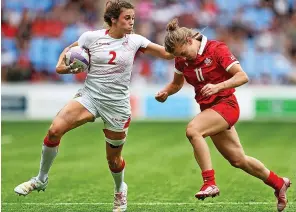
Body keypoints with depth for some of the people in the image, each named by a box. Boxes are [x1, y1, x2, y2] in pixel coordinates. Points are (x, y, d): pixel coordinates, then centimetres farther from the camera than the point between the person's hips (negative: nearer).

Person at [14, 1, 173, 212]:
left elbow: (167, 53, -1)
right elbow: (70, 50, 14)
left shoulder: (134, 41, -2)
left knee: (113, 158, 7)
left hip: (117, 105, 0)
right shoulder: (92, 37, -2)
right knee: (54, 130, -20)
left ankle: (120, 190, 41)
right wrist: (61, 65, -4)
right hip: (90, 95, 0)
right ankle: (41, 180, -1)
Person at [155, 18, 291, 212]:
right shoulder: (182, 60, 2)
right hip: (208, 109, 7)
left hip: (225, 104, -7)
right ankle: (278, 183, 32)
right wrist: (165, 92, -3)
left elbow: (242, 76, -18)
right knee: (238, 159, 12)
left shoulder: (217, 49, -15)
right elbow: (177, 83, 19)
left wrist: (218, 87, -33)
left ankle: (210, 182, -31)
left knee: (193, 130, -32)